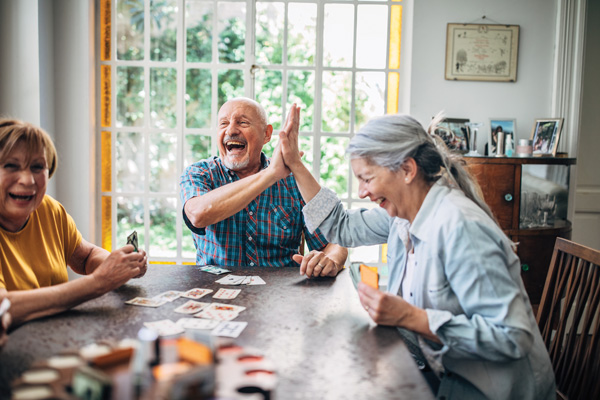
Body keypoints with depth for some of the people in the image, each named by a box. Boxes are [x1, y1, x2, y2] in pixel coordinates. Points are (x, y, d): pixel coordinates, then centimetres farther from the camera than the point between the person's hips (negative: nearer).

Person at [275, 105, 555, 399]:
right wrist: (295, 165, 13)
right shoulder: (402, 212, 0)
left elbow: (512, 337, -29)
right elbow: (342, 227, 16)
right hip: (443, 372, 7)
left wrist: (410, 317, -30)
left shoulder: (460, 228, -27)